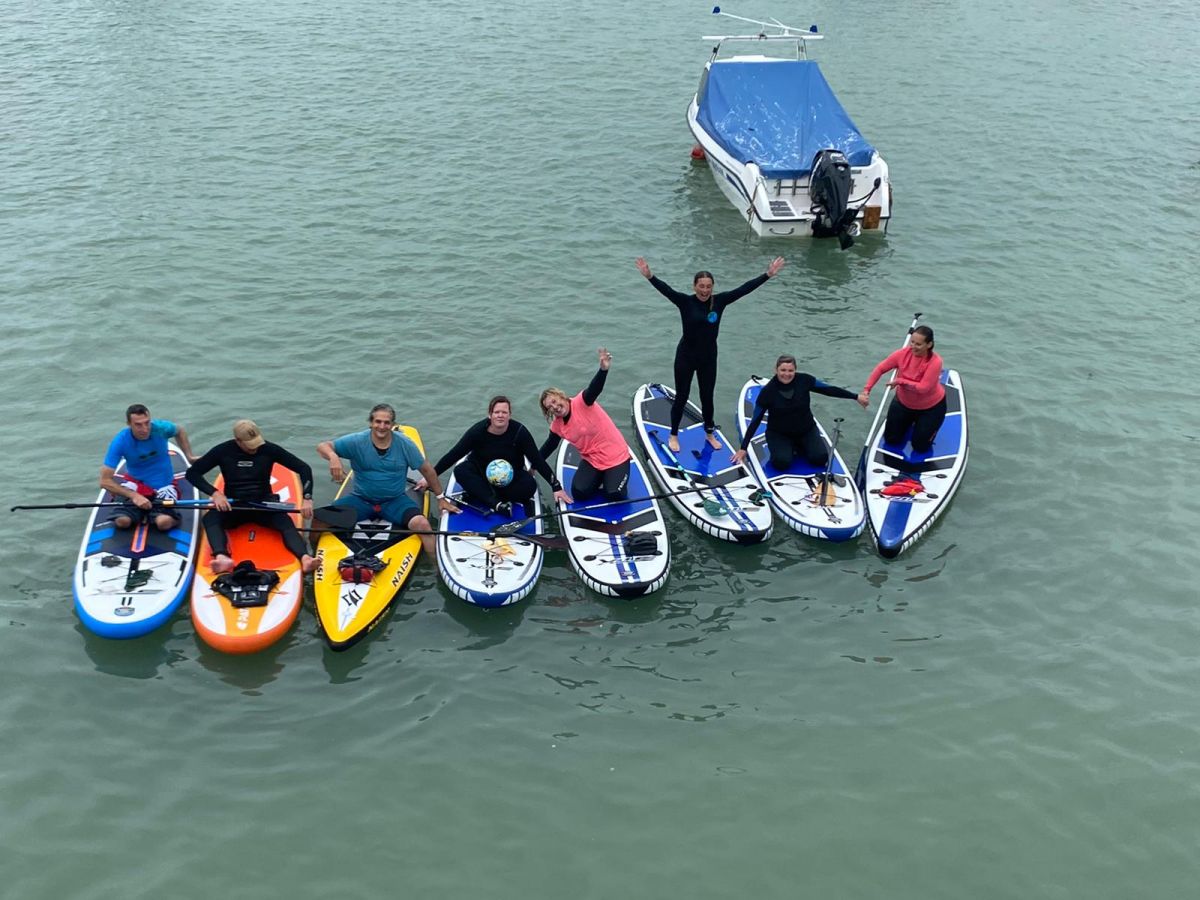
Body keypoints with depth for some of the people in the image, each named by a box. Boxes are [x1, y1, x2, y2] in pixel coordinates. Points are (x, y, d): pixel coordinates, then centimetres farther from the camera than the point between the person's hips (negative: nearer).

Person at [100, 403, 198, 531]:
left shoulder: (161, 428, -17)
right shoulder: (120, 442, -20)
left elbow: (179, 431, 10)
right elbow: (105, 481, -21)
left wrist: (189, 456, 6)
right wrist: (134, 496, -30)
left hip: (164, 484, 0)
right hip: (135, 482, 0)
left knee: (164, 523, -28)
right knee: (122, 521, -25)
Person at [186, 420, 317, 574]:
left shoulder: (269, 449, -7)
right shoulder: (223, 451, -6)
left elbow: (303, 468, -7)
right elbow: (192, 473, -4)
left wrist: (307, 498, -20)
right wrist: (215, 493, -19)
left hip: (263, 504, -1)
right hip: (233, 505, 1)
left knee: (285, 521, -32)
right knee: (210, 518, -31)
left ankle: (305, 558, -56)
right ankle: (222, 558, -57)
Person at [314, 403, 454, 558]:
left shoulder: (405, 444, -4)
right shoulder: (357, 441, -7)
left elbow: (427, 470, 6)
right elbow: (323, 446, -11)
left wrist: (441, 498, 10)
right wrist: (333, 456, -35)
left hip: (395, 501, -1)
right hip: (361, 499, 1)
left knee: (422, 524, -29)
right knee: (321, 518, -19)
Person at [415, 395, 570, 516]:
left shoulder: (519, 432, -19)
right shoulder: (478, 431, -19)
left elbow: (538, 461, -15)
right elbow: (453, 455, -14)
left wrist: (556, 487, -17)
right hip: (481, 475, 0)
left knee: (529, 486, -31)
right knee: (460, 470, -31)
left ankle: (480, 494, -25)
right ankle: (498, 504, -40)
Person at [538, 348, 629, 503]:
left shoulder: (582, 402, -18)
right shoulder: (557, 426, -1)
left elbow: (595, 389, -38)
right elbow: (549, 447, 17)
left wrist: (603, 369, -59)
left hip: (616, 456, -5)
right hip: (591, 460, 5)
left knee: (615, 495, -19)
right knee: (579, 492, -15)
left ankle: (610, 477, 15)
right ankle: (600, 477, 15)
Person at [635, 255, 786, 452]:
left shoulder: (719, 301, -6)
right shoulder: (685, 302, -14)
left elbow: (744, 289, -8)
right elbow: (666, 289, -28)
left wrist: (768, 274, -12)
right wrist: (649, 276, -45)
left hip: (708, 358, 3)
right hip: (685, 356, -3)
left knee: (707, 397, 15)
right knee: (681, 397, 8)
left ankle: (710, 433, 34)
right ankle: (673, 435, 24)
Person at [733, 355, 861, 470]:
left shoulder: (804, 380, -12)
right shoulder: (768, 391, -17)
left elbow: (829, 389, -2)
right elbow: (755, 421, -11)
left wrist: (856, 397, -3)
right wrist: (743, 449, -11)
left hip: (806, 431, 2)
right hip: (778, 434, -2)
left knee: (820, 458, -20)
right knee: (782, 463, -28)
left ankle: (797, 447, 10)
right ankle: (786, 449, 7)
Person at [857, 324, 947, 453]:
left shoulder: (935, 362, -33)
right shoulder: (904, 353, -21)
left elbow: (923, 388, -35)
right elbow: (880, 369, -16)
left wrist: (900, 381, -29)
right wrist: (866, 391, -24)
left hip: (931, 407, -4)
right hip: (904, 403, 4)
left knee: (920, 447, 1)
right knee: (891, 440, 12)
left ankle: (926, 424, 31)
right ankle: (911, 421, 39)